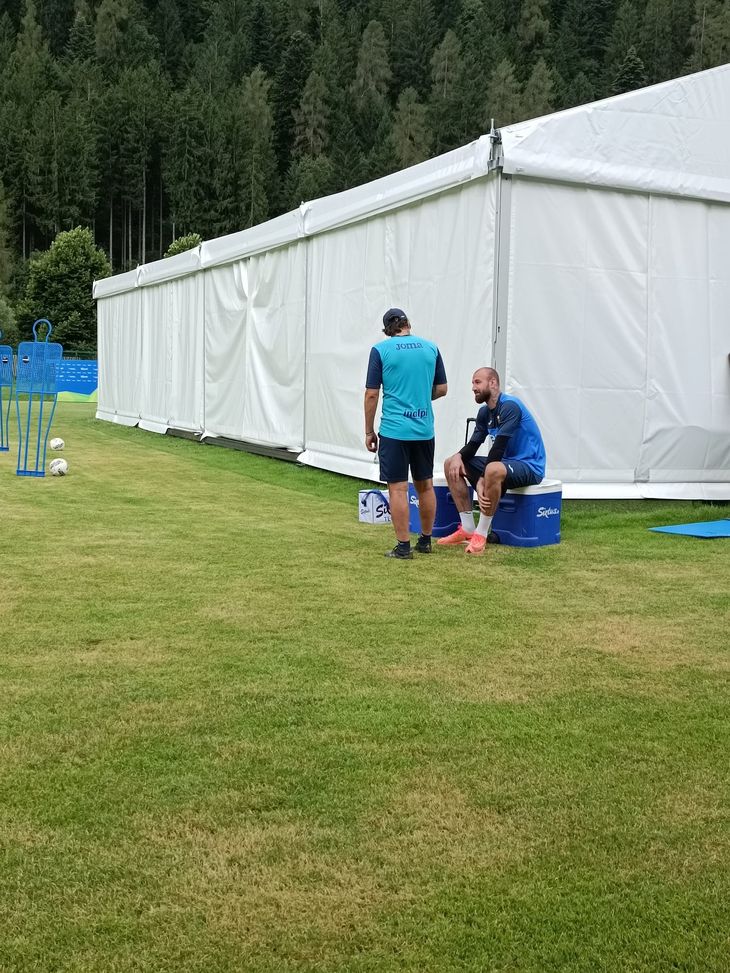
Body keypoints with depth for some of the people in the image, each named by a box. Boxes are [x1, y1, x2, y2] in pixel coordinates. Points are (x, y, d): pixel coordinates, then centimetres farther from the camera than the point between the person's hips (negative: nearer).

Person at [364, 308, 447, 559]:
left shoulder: (380, 350, -3)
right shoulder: (431, 348, 6)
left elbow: (371, 394, -5)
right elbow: (441, 389, 12)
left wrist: (369, 431, 3)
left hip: (394, 430, -4)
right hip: (424, 430, 4)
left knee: (398, 488, 0)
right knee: (425, 486, 14)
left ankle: (403, 546, 2)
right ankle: (425, 541, 24)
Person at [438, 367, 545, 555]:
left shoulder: (510, 406, -18)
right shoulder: (484, 412, 9)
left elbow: (499, 447, -25)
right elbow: (473, 445, 8)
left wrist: (482, 480, -26)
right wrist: (459, 456, -15)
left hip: (529, 466, -9)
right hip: (504, 462, 9)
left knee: (493, 470, -41)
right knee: (451, 465, 4)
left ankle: (481, 534, -25)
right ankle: (467, 529, 0)